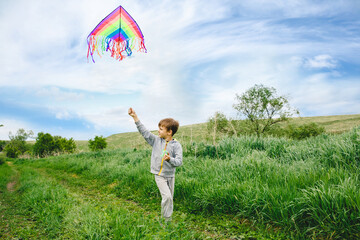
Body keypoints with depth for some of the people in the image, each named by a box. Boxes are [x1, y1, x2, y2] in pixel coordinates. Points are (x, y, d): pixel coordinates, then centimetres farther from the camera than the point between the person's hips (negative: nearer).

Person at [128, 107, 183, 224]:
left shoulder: (176, 145, -9)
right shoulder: (156, 140, -3)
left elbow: (179, 161, -16)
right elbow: (144, 131, -3)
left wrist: (170, 159, -37)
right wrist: (135, 117, -7)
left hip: (170, 175, 1)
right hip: (159, 175, -1)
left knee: (170, 198, 13)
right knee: (167, 196, -13)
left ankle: (168, 218, 31)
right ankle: (166, 219, 2)